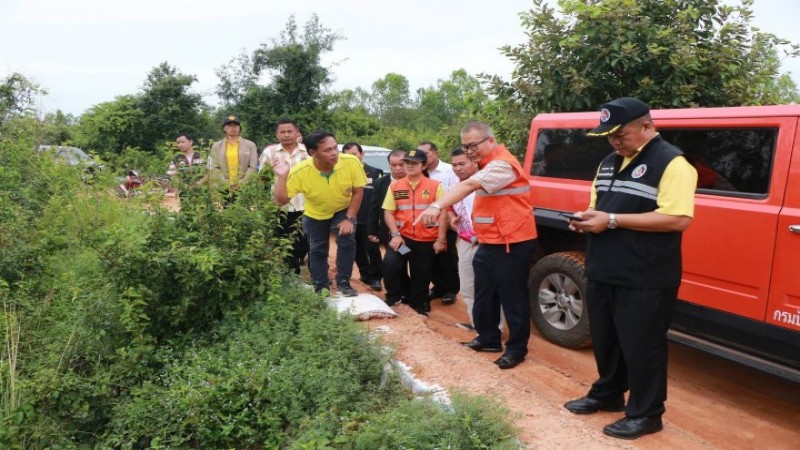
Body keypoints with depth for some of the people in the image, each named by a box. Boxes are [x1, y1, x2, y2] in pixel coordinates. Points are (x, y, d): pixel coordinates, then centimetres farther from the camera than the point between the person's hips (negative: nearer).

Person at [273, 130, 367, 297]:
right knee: (317, 251, 8)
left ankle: (343, 284, 1)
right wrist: (281, 177, -41)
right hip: (315, 214, 1)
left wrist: (349, 218, -20)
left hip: (343, 210, -1)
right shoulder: (300, 171, -33)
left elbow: (358, 191, -18)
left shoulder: (351, 162, -32)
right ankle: (321, 288, 25)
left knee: (347, 241, -17)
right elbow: (281, 201, -27)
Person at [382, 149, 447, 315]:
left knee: (421, 276, 8)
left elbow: (443, 213, -4)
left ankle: (418, 305, 32)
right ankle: (395, 298, 6)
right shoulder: (395, 186, 4)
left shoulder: (435, 186, -3)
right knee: (390, 264, -20)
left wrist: (441, 239, -8)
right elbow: (388, 212, 3)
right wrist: (395, 234, -10)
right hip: (402, 236, 1)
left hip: (427, 240, -1)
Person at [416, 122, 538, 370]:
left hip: (510, 244, -10)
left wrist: (437, 206, -44)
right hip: (489, 243, 10)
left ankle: (516, 348, 12)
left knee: (512, 297, 0)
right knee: (484, 294, 16)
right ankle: (488, 338, 30)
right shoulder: (489, 164, 17)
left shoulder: (502, 164, -19)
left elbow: (468, 186, -33)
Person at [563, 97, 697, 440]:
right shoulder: (609, 163, 13)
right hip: (602, 273, 8)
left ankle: (645, 414, 21)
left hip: (645, 280, -8)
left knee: (641, 347, 5)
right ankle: (606, 395, 37)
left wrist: (612, 220, -24)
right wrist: (586, 219, -2)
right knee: (605, 341, 19)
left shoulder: (671, 162, -12)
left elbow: (678, 219, -22)